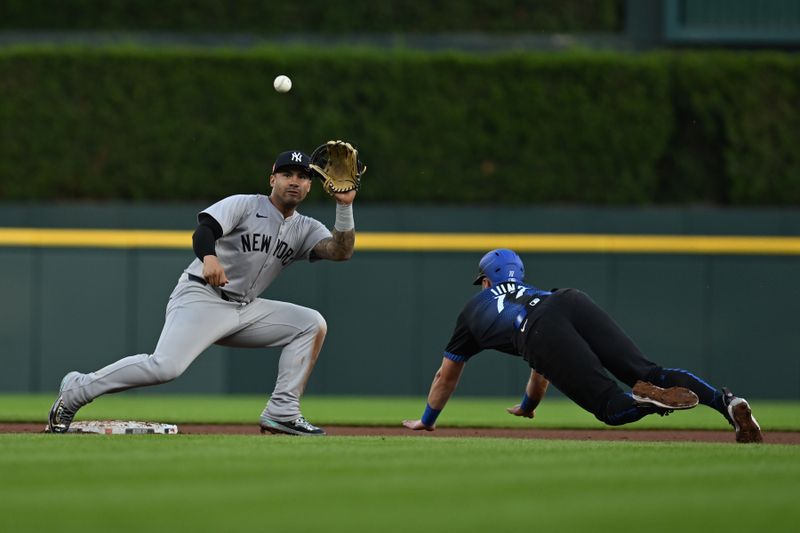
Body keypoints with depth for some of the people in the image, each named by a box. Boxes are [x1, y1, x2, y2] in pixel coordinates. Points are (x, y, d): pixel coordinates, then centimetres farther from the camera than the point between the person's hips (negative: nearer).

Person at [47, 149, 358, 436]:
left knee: (312, 325, -5)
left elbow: (341, 251, -5)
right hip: (201, 297, -7)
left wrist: (344, 206, -17)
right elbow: (203, 230, -21)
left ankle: (282, 414, -7)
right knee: (165, 366, -28)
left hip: (245, 309, 7)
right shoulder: (244, 205, -4)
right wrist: (209, 257, -43)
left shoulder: (306, 230, 12)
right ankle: (77, 389, -12)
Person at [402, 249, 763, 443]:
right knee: (644, 371, -10)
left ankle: (650, 400, -46)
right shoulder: (528, 290, 49)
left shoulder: (475, 307, 39)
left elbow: (447, 374, 48)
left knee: (610, 405, -10)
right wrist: (528, 406, 78)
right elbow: (541, 369, 62)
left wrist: (427, 420, 61)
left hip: (540, 330, -4)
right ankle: (726, 401, -34)